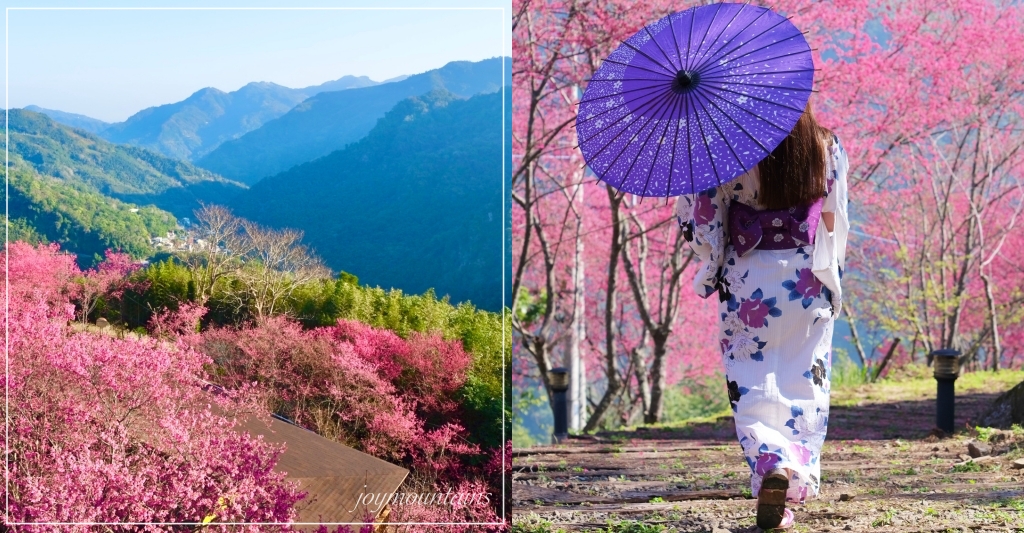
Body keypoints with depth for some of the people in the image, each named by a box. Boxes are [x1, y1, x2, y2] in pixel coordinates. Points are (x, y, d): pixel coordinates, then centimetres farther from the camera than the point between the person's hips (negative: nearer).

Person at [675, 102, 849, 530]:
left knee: (752, 382, 5)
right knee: (804, 382, 10)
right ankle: (797, 479, 10)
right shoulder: (827, 148, -1)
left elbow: (699, 220, -5)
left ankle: (771, 463, -15)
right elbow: (836, 223, 4)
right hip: (808, 279, 2)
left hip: (748, 278, -2)